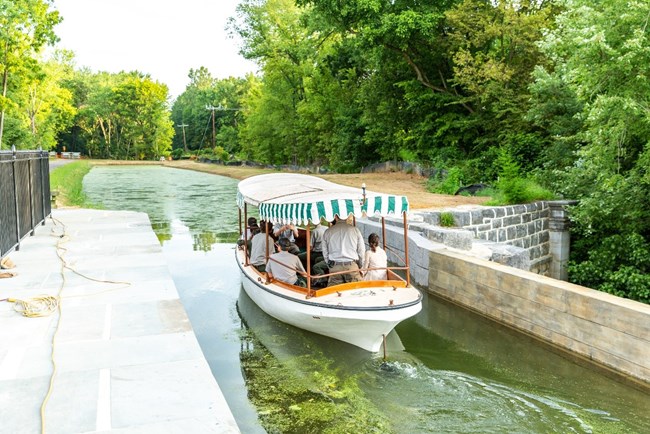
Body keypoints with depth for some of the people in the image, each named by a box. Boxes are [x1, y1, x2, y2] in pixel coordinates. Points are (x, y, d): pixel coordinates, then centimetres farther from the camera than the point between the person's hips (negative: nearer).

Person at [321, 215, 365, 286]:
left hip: (334, 267, 1)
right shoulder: (355, 230, 0)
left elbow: (325, 253, 9)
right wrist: (359, 266, 19)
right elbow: (361, 251, 5)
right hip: (351, 266, -1)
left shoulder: (327, 232, 4)